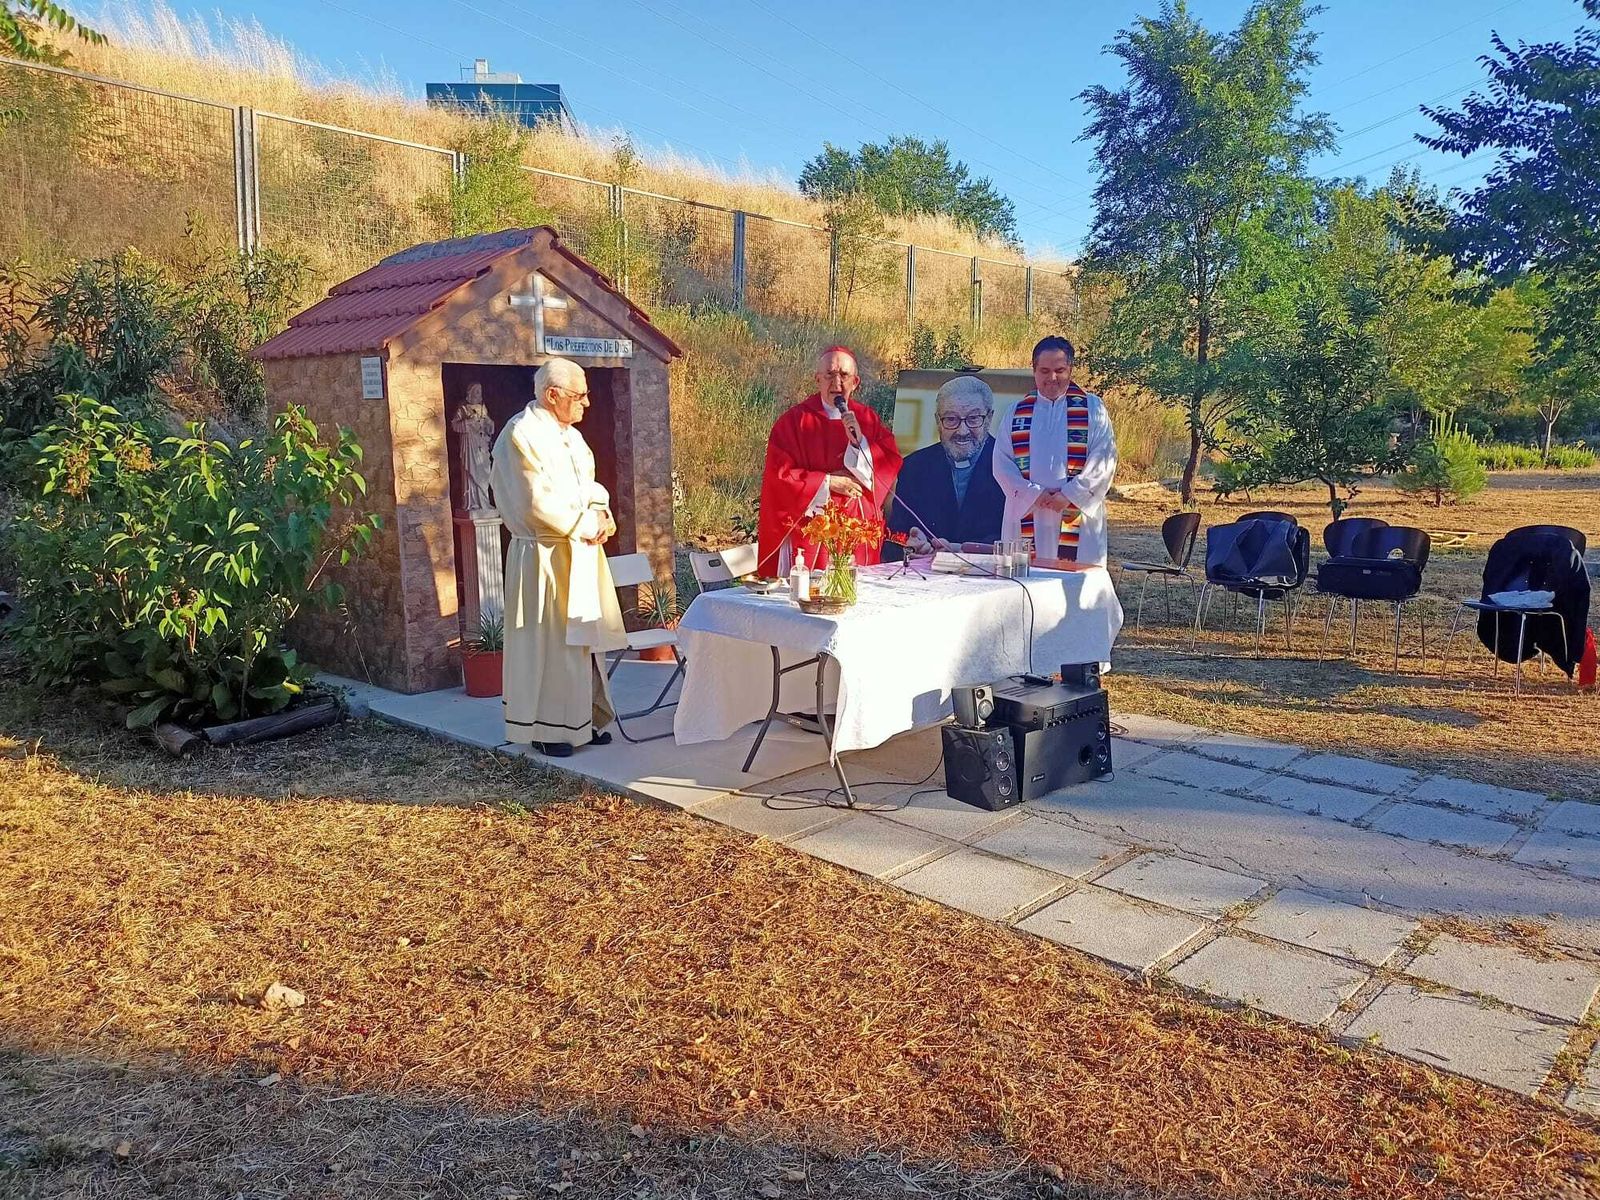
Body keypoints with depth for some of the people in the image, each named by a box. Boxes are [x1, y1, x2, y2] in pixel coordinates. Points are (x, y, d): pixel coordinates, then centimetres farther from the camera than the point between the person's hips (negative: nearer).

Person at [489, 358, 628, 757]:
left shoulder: (571, 435, 13)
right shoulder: (522, 434, -14)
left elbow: (589, 485, 19)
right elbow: (538, 503, -21)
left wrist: (601, 512, -2)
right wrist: (583, 525, -13)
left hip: (582, 552, 9)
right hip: (545, 556, -9)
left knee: (583, 637, 13)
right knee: (550, 642, -1)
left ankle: (584, 720, 24)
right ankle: (546, 728, 10)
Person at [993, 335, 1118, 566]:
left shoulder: (1093, 409, 8)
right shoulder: (1017, 412, 13)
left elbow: (1104, 460, -1)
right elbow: (1002, 462, 5)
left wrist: (1070, 495, -11)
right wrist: (1034, 494, -8)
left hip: (1076, 520, -1)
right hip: (1027, 518, 2)